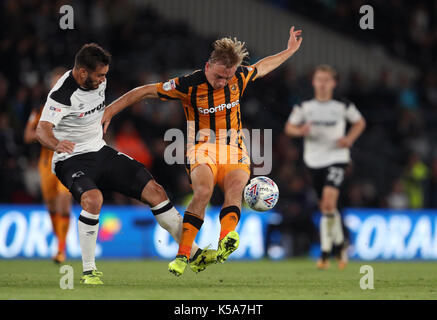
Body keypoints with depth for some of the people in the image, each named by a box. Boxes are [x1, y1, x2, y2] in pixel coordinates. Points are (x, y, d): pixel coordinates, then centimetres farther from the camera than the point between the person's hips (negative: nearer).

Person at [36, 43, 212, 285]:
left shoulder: (99, 81, 1)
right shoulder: (62, 94, -22)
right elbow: (42, 129, -38)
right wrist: (56, 144, -57)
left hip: (101, 151, 7)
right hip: (72, 160, -7)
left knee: (154, 190, -3)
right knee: (93, 198, -36)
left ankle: (193, 254, 7)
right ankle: (88, 271, -22)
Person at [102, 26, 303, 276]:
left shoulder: (240, 77, 1)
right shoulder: (189, 85, -10)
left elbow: (262, 67, 26)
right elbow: (145, 92, -4)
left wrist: (289, 51, 32)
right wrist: (110, 111, -4)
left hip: (234, 152, 3)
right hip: (202, 150, -3)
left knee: (235, 189, -29)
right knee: (203, 192, -31)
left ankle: (226, 240, -53)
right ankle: (183, 255, -30)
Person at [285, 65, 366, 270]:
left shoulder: (343, 106, 0)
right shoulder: (304, 107, 2)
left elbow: (360, 122, 14)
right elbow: (289, 127, 10)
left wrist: (350, 138, -3)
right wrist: (300, 131, -12)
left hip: (336, 158, -3)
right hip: (314, 160, 3)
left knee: (329, 201, -21)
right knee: (325, 206, 9)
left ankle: (333, 247, -7)